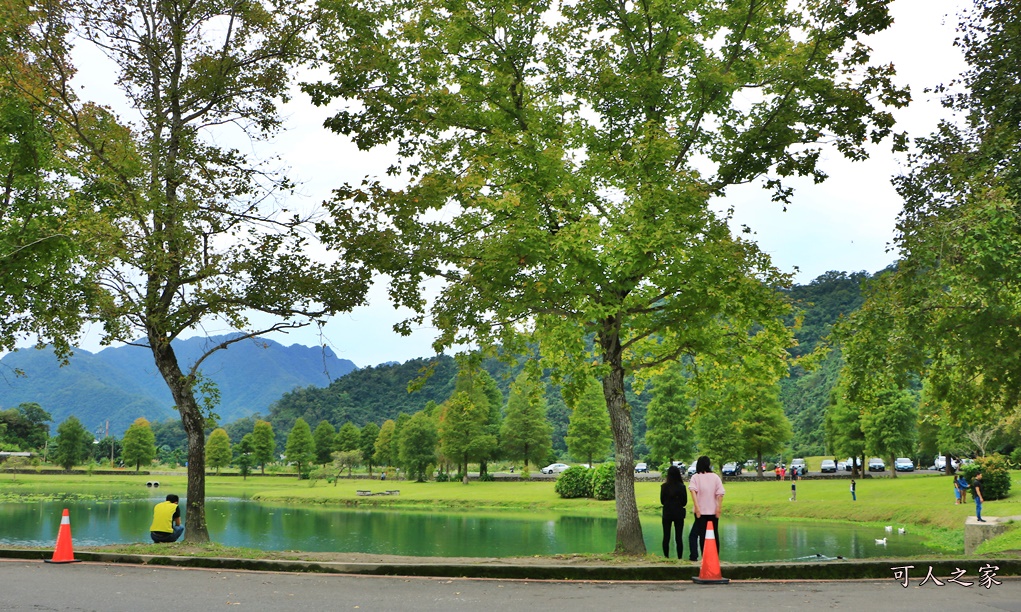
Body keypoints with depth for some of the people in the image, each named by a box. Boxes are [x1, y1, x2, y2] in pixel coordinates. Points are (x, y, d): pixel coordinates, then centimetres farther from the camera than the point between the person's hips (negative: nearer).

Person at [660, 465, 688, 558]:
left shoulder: (664, 486, -7)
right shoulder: (681, 486, -10)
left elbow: (662, 501, 2)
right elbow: (684, 502, -3)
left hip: (667, 514, 1)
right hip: (679, 514, -1)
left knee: (666, 537, 9)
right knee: (679, 537, 6)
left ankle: (666, 557, 9)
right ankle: (680, 558, 6)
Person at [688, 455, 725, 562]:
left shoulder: (695, 477, -2)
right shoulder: (715, 477, 3)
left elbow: (693, 491, -17)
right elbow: (720, 493, -7)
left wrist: (696, 507, -21)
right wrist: (719, 507, -9)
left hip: (701, 511, -2)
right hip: (713, 511, 2)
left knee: (703, 535, 2)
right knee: (714, 535, 10)